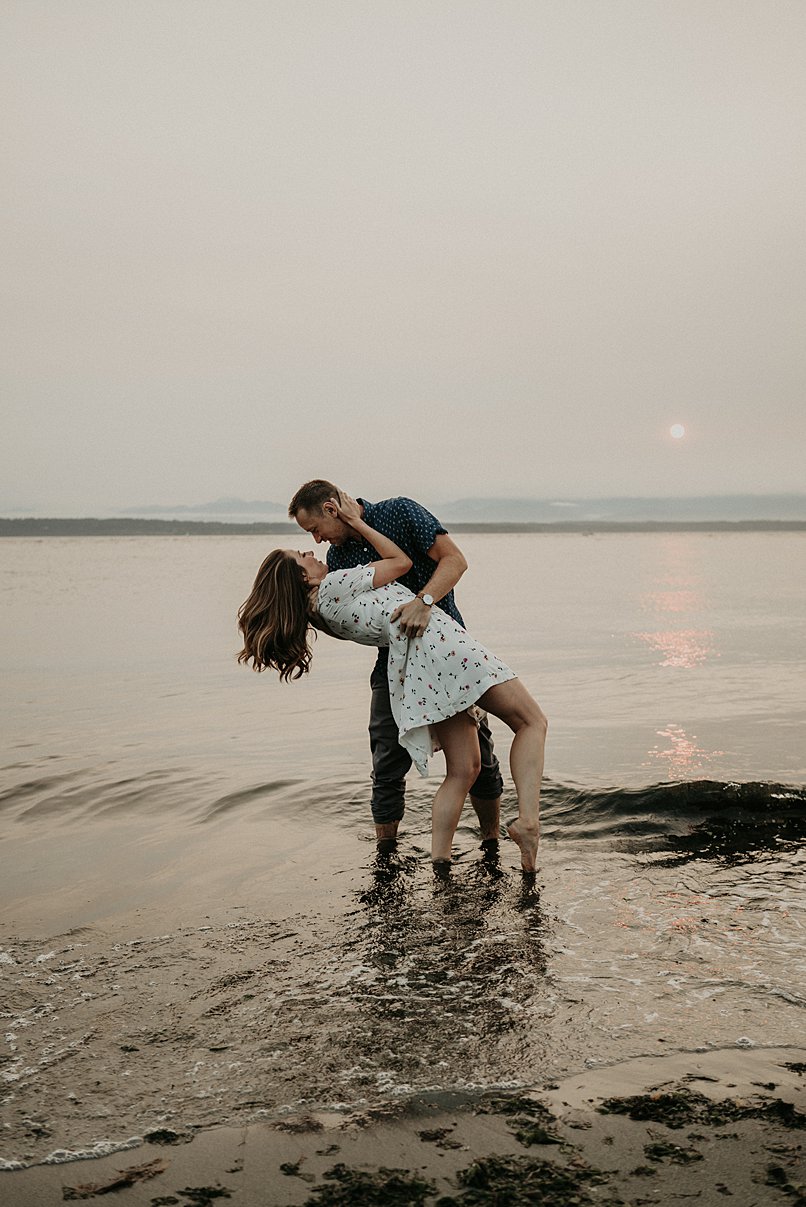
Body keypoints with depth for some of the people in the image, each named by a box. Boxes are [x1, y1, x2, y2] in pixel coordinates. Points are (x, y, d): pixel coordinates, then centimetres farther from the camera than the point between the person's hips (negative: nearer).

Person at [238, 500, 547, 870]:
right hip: (438, 641, -7)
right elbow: (401, 561, 9)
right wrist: (353, 521, 14)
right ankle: (527, 819, -20)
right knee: (532, 721, -2)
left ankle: (439, 862, -2)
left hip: (411, 671, 8)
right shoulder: (335, 584, -4)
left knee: (462, 770, 9)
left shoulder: (323, 613, 18)